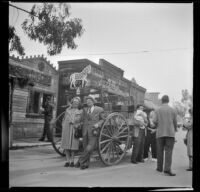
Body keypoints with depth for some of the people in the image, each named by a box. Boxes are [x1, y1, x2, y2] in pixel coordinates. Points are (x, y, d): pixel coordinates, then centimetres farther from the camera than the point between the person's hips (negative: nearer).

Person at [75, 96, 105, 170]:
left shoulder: (99, 109, 2)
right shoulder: (85, 110, 14)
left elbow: (103, 119, 7)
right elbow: (83, 119, 14)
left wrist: (98, 124, -8)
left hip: (94, 131, -4)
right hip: (85, 131, 4)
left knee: (89, 148, -12)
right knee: (85, 148, 6)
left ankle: (80, 161, 2)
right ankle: (86, 164, 18)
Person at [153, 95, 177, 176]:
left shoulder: (157, 110, 1)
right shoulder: (172, 110, 2)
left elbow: (155, 121, -6)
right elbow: (175, 122, 5)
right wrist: (175, 129, 26)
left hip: (160, 133, 1)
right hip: (170, 133, -1)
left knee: (160, 151, 11)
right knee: (168, 151, -2)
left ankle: (159, 167, 19)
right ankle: (167, 169, -11)